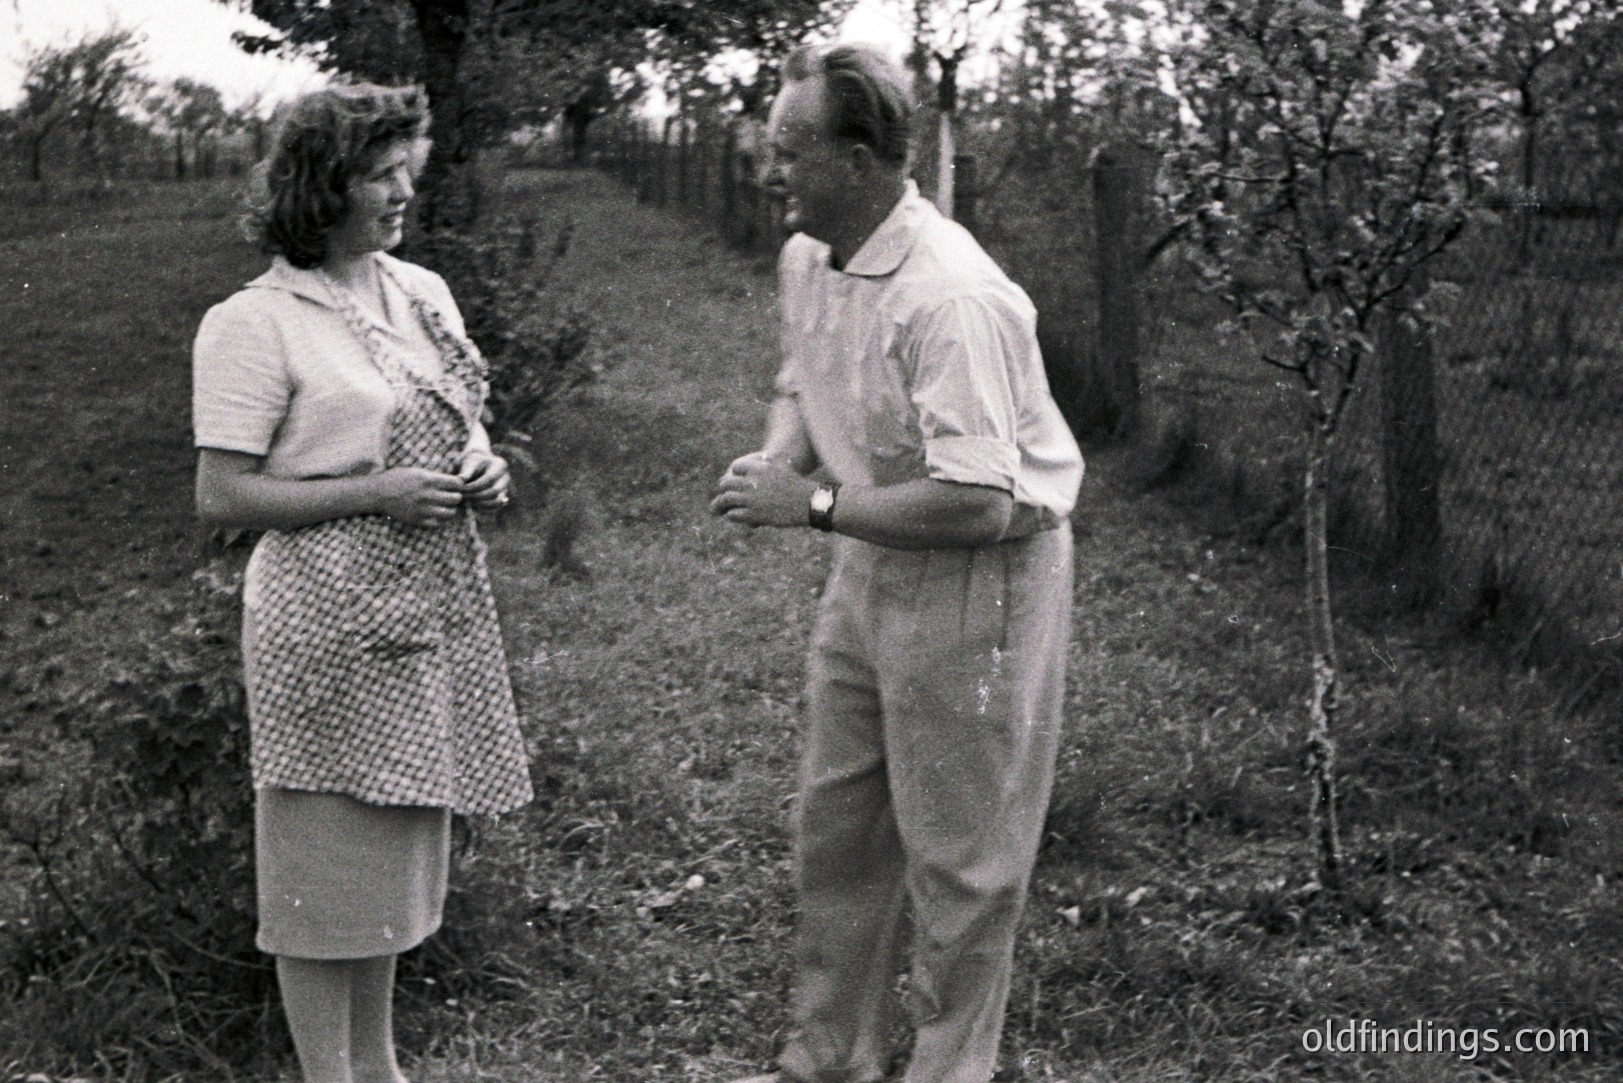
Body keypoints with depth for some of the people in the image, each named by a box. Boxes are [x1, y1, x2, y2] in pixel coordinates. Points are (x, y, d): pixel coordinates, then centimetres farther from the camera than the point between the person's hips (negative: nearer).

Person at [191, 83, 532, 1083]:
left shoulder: (422, 291, 10)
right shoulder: (254, 323, -11)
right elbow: (220, 497, -14)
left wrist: (486, 471, 0)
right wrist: (374, 493, -20)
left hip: (433, 609, 7)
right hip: (334, 623, -7)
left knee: (401, 841, 16)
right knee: (328, 857, 2)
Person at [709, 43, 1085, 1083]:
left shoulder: (951, 297, -28)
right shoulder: (807, 258, 1)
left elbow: (977, 506, -32)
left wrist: (813, 504, -24)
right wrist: (780, 456, -2)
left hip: (979, 579, -9)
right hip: (869, 570, 9)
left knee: (959, 857, 4)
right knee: (835, 829, 17)